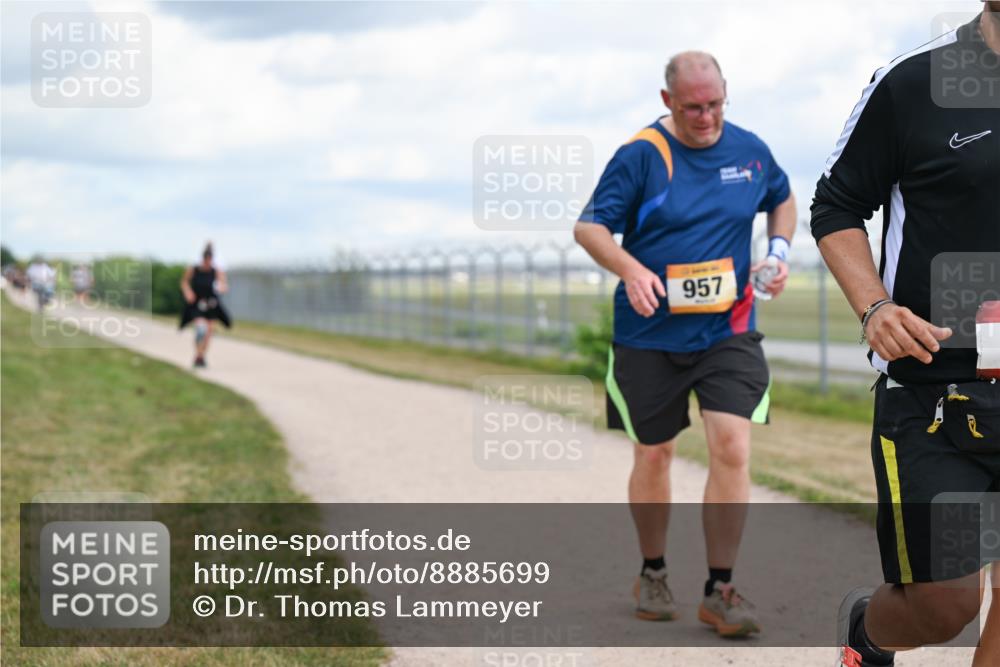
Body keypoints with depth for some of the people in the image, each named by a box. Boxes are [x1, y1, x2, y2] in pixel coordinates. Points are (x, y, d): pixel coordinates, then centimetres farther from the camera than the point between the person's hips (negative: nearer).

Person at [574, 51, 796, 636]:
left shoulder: (750, 150, 3)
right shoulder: (640, 156, -8)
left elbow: (783, 198, 23)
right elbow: (589, 226, -9)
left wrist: (779, 251, 5)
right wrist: (631, 270, -26)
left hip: (728, 331, 2)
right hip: (650, 336, -2)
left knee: (732, 449, -11)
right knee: (654, 455, 10)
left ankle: (720, 590, -2)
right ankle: (653, 574, 31)